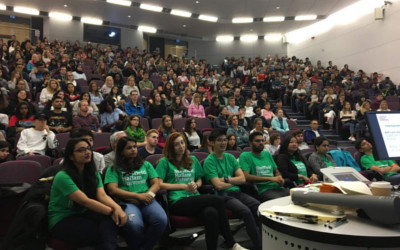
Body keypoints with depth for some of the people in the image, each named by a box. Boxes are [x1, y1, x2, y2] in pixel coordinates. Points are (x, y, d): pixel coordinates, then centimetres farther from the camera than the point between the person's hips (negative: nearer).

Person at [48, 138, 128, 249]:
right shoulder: (62, 177, -17)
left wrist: (117, 207, -32)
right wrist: (111, 211, -31)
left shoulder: (93, 173, 6)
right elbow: (84, 201, -25)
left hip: (83, 214, 6)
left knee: (110, 219, -27)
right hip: (61, 221, -6)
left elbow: (102, 195, -11)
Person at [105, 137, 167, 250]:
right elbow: (112, 190, 0)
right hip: (126, 201, -2)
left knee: (161, 220, -30)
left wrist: (148, 195, -8)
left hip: (146, 200, 3)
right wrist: (138, 196, -10)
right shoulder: (114, 168, 14)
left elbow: (156, 184, 15)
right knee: (134, 225, -36)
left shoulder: (146, 164, 23)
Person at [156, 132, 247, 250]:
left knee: (211, 213, -32)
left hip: (195, 198, 5)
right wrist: (184, 186, -6)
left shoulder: (193, 159, 24)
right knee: (217, 200, -25)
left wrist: (195, 185, 2)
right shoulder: (165, 162, 8)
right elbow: (159, 184, -3)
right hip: (178, 202, -5)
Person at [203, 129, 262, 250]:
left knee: (259, 207, -21)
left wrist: (226, 179, -7)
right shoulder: (209, 161, -4)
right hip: (223, 195, -6)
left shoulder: (230, 157, 15)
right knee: (246, 211, -29)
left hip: (236, 192, 6)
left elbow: (242, 179, 7)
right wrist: (234, 181, 2)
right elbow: (218, 185, -13)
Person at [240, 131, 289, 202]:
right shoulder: (245, 156, 3)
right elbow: (246, 176, -11)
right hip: (263, 190, -6)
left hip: (278, 187, 7)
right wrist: (270, 178, -12)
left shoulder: (267, 154, 25)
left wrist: (280, 178, 5)